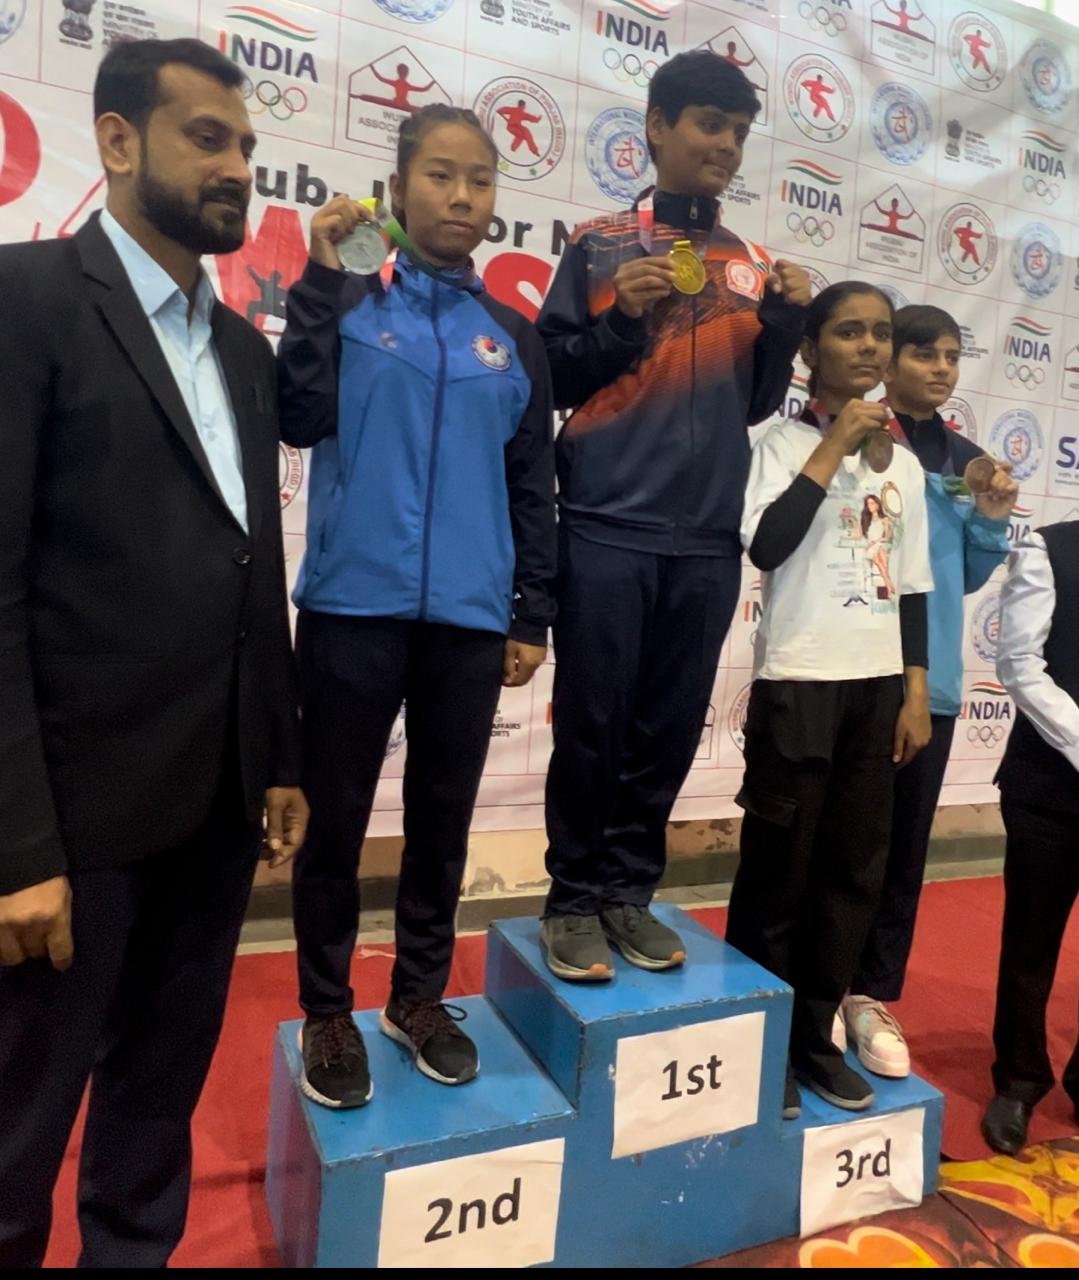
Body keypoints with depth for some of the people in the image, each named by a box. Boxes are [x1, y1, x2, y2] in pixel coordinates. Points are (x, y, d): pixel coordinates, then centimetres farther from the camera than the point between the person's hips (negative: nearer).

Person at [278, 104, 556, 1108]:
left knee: (443, 816, 11)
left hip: (470, 617, 3)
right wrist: (321, 279, -9)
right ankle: (327, 1012, 26)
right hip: (355, 605, -2)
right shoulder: (347, 303, 5)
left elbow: (533, 486, 11)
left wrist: (533, 615, 7)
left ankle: (420, 995, 31)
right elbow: (300, 420, -11)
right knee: (336, 816, 6)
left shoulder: (515, 338, 11)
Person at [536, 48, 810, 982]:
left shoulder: (753, 267, 15)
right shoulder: (601, 245, 5)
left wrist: (786, 325, 2)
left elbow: (754, 405, 17)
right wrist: (623, 319, -11)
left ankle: (628, 891, 20)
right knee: (592, 726, 0)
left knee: (671, 730, 6)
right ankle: (575, 898, 15)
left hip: (709, 540, 4)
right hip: (606, 531, -3)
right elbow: (551, 380, 3)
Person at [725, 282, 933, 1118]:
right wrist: (833, 446, -14)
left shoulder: (903, 464, 13)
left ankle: (815, 1033, 27)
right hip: (798, 682, -5)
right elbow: (766, 547, -20)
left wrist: (917, 690, 9)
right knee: (779, 869, 2)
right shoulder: (785, 444, -3)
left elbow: (912, 587, 14)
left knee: (857, 869, 11)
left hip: (879, 686, 6)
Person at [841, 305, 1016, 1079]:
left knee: (904, 843, 12)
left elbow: (967, 578, 15)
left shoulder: (967, 462, 11)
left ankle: (870, 994, 27)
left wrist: (991, 522, -2)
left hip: (931, 679, 6)